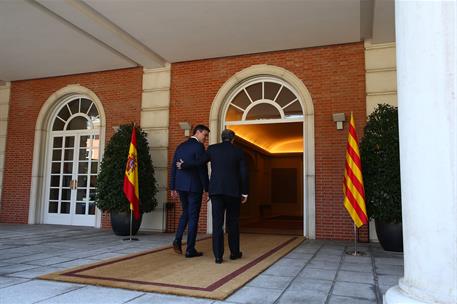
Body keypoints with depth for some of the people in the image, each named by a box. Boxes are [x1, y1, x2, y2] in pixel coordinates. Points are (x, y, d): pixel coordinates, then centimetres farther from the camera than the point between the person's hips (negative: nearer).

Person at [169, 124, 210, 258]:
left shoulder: (180, 146, 12)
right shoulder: (199, 146, -10)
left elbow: (173, 168, 12)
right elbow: (202, 169, -14)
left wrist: (173, 188, 15)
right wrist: (207, 189, -8)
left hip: (181, 186, 7)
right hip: (194, 186, -6)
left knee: (185, 213, 22)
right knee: (193, 216, 2)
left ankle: (178, 239, 8)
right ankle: (190, 249, 6)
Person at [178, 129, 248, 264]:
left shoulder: (212, 149, 5)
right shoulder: (238, 151, 4)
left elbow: (198, 162, 1)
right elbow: (243, 174, 1)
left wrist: (183, 165, 18)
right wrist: (244, 193, 8)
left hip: (216, 190, 1)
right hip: (233, 191, 0)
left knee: (217, 222, 2)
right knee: (233, 222, 12)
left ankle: (218, 255, 0)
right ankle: (234, 252, 22)